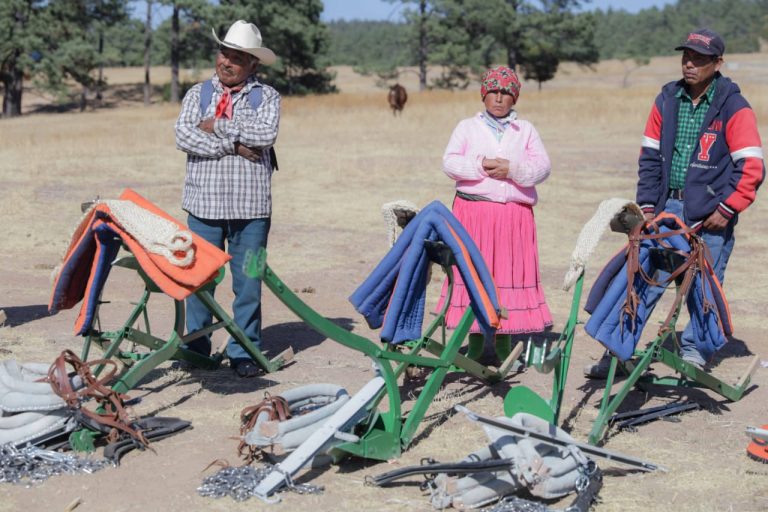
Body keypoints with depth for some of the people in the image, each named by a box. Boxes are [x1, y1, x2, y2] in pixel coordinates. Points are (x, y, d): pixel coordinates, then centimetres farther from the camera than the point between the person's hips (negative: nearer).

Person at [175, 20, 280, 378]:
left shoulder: (266, 96, 6)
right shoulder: (198, 94, 10)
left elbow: (265, 134, -13)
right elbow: (183, 137, -6)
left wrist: (218, 126, -9)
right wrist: (233, 146, -13)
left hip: (251, 206, -1)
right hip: (205, 203, 1)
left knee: (248, 281, 2)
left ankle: (243, 351, 12)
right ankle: (196, 349, 16)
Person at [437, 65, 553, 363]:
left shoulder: (526, 130, 15)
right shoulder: (467, 127, 13)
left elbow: (542, 167, 4)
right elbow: (449, 163, 1)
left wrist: (512, 169, -13)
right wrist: (481, 166, -13)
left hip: (515, 213, 1)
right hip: (473, 211, -1)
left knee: (511, 272, -1)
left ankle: (504, 342, 8)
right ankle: (475, 341, 7)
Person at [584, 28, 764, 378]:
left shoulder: (734, 108, -6)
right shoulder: (667, 100, 8)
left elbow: (752, 167, -7)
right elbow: (650, 157, 12)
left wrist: (727, 209, -11)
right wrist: (647, 205, 6)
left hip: (710, 216, -4)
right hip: (668, 208, 4)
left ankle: (692, 349, 19)